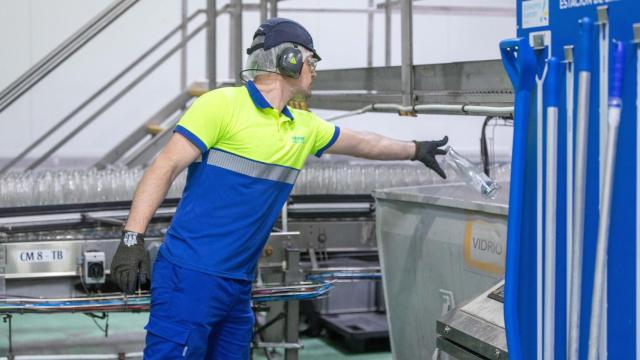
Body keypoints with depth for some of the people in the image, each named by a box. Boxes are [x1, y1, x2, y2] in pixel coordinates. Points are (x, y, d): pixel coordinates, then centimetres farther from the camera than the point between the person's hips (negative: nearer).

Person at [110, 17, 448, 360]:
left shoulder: (305, 128, 14)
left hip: (239, 281, 8)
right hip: (191, 274, -8)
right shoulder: (221, 104, -8)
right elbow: (166, 167, -11)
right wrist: (132, 237, -18)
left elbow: (363, 142, 32)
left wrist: (416, 150, 43)